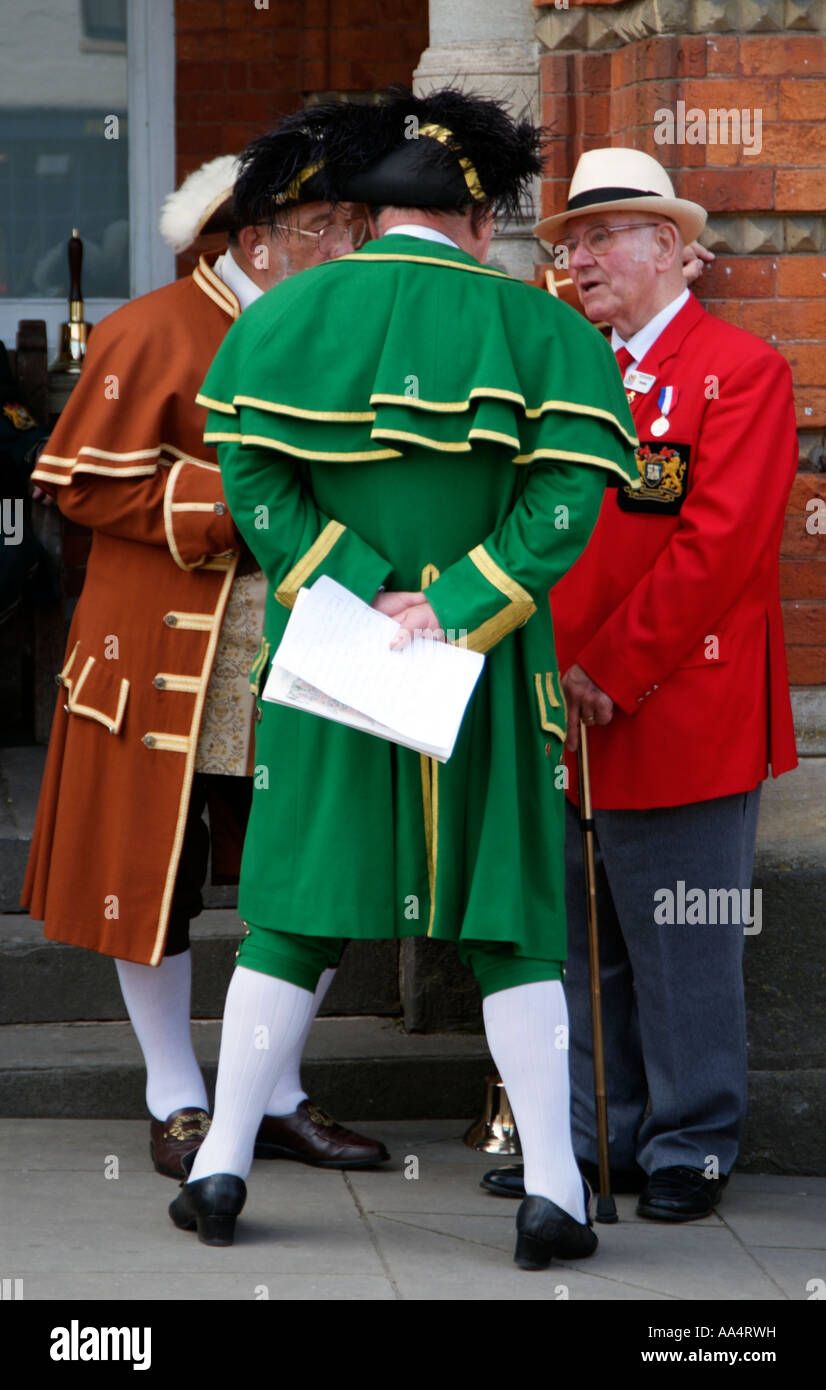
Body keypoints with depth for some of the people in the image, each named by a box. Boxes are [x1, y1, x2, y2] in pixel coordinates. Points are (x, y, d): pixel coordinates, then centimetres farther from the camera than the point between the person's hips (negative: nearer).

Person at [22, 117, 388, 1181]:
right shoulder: (153, 334, -10)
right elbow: (90, 484, -13)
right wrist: (237, 501, -19)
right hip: (169, 668, -6)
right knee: (156, 881, 3)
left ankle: (279, 1099, 18)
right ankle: (177, 1105, 16)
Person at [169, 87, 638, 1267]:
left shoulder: (286, 315, 5)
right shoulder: (540, 329, 0)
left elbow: (251, 476, -7)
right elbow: (568, 495, -13)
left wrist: (358, 594, -12)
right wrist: (459, 606, -16)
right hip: (485, 676, -1)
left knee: (294, 912, 10)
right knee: (511, 921, 5)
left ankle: (222, 1167, 13)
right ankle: (552, 1191, 2)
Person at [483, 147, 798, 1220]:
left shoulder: (742, 372, -6)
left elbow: (718, 543, -15)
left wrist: (609, 674, -15)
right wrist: (547, 671, -1)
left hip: (679, 719, -7)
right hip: (573, 728, 7)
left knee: (685, 956, 0)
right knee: (584, 952, 12)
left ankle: (689, 1151, 10)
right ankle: (598, 1143, 21)